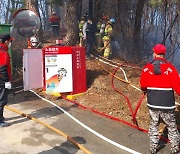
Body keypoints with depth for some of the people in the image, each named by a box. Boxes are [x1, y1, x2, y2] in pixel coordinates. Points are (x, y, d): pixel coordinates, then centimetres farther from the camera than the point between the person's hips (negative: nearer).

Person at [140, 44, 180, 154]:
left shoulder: (147, 68, -5)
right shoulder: (170, 68, -13)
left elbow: (143, 85, 3)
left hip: (152, 103, 3)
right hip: (167, 104, -2)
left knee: (153, 125, 18)